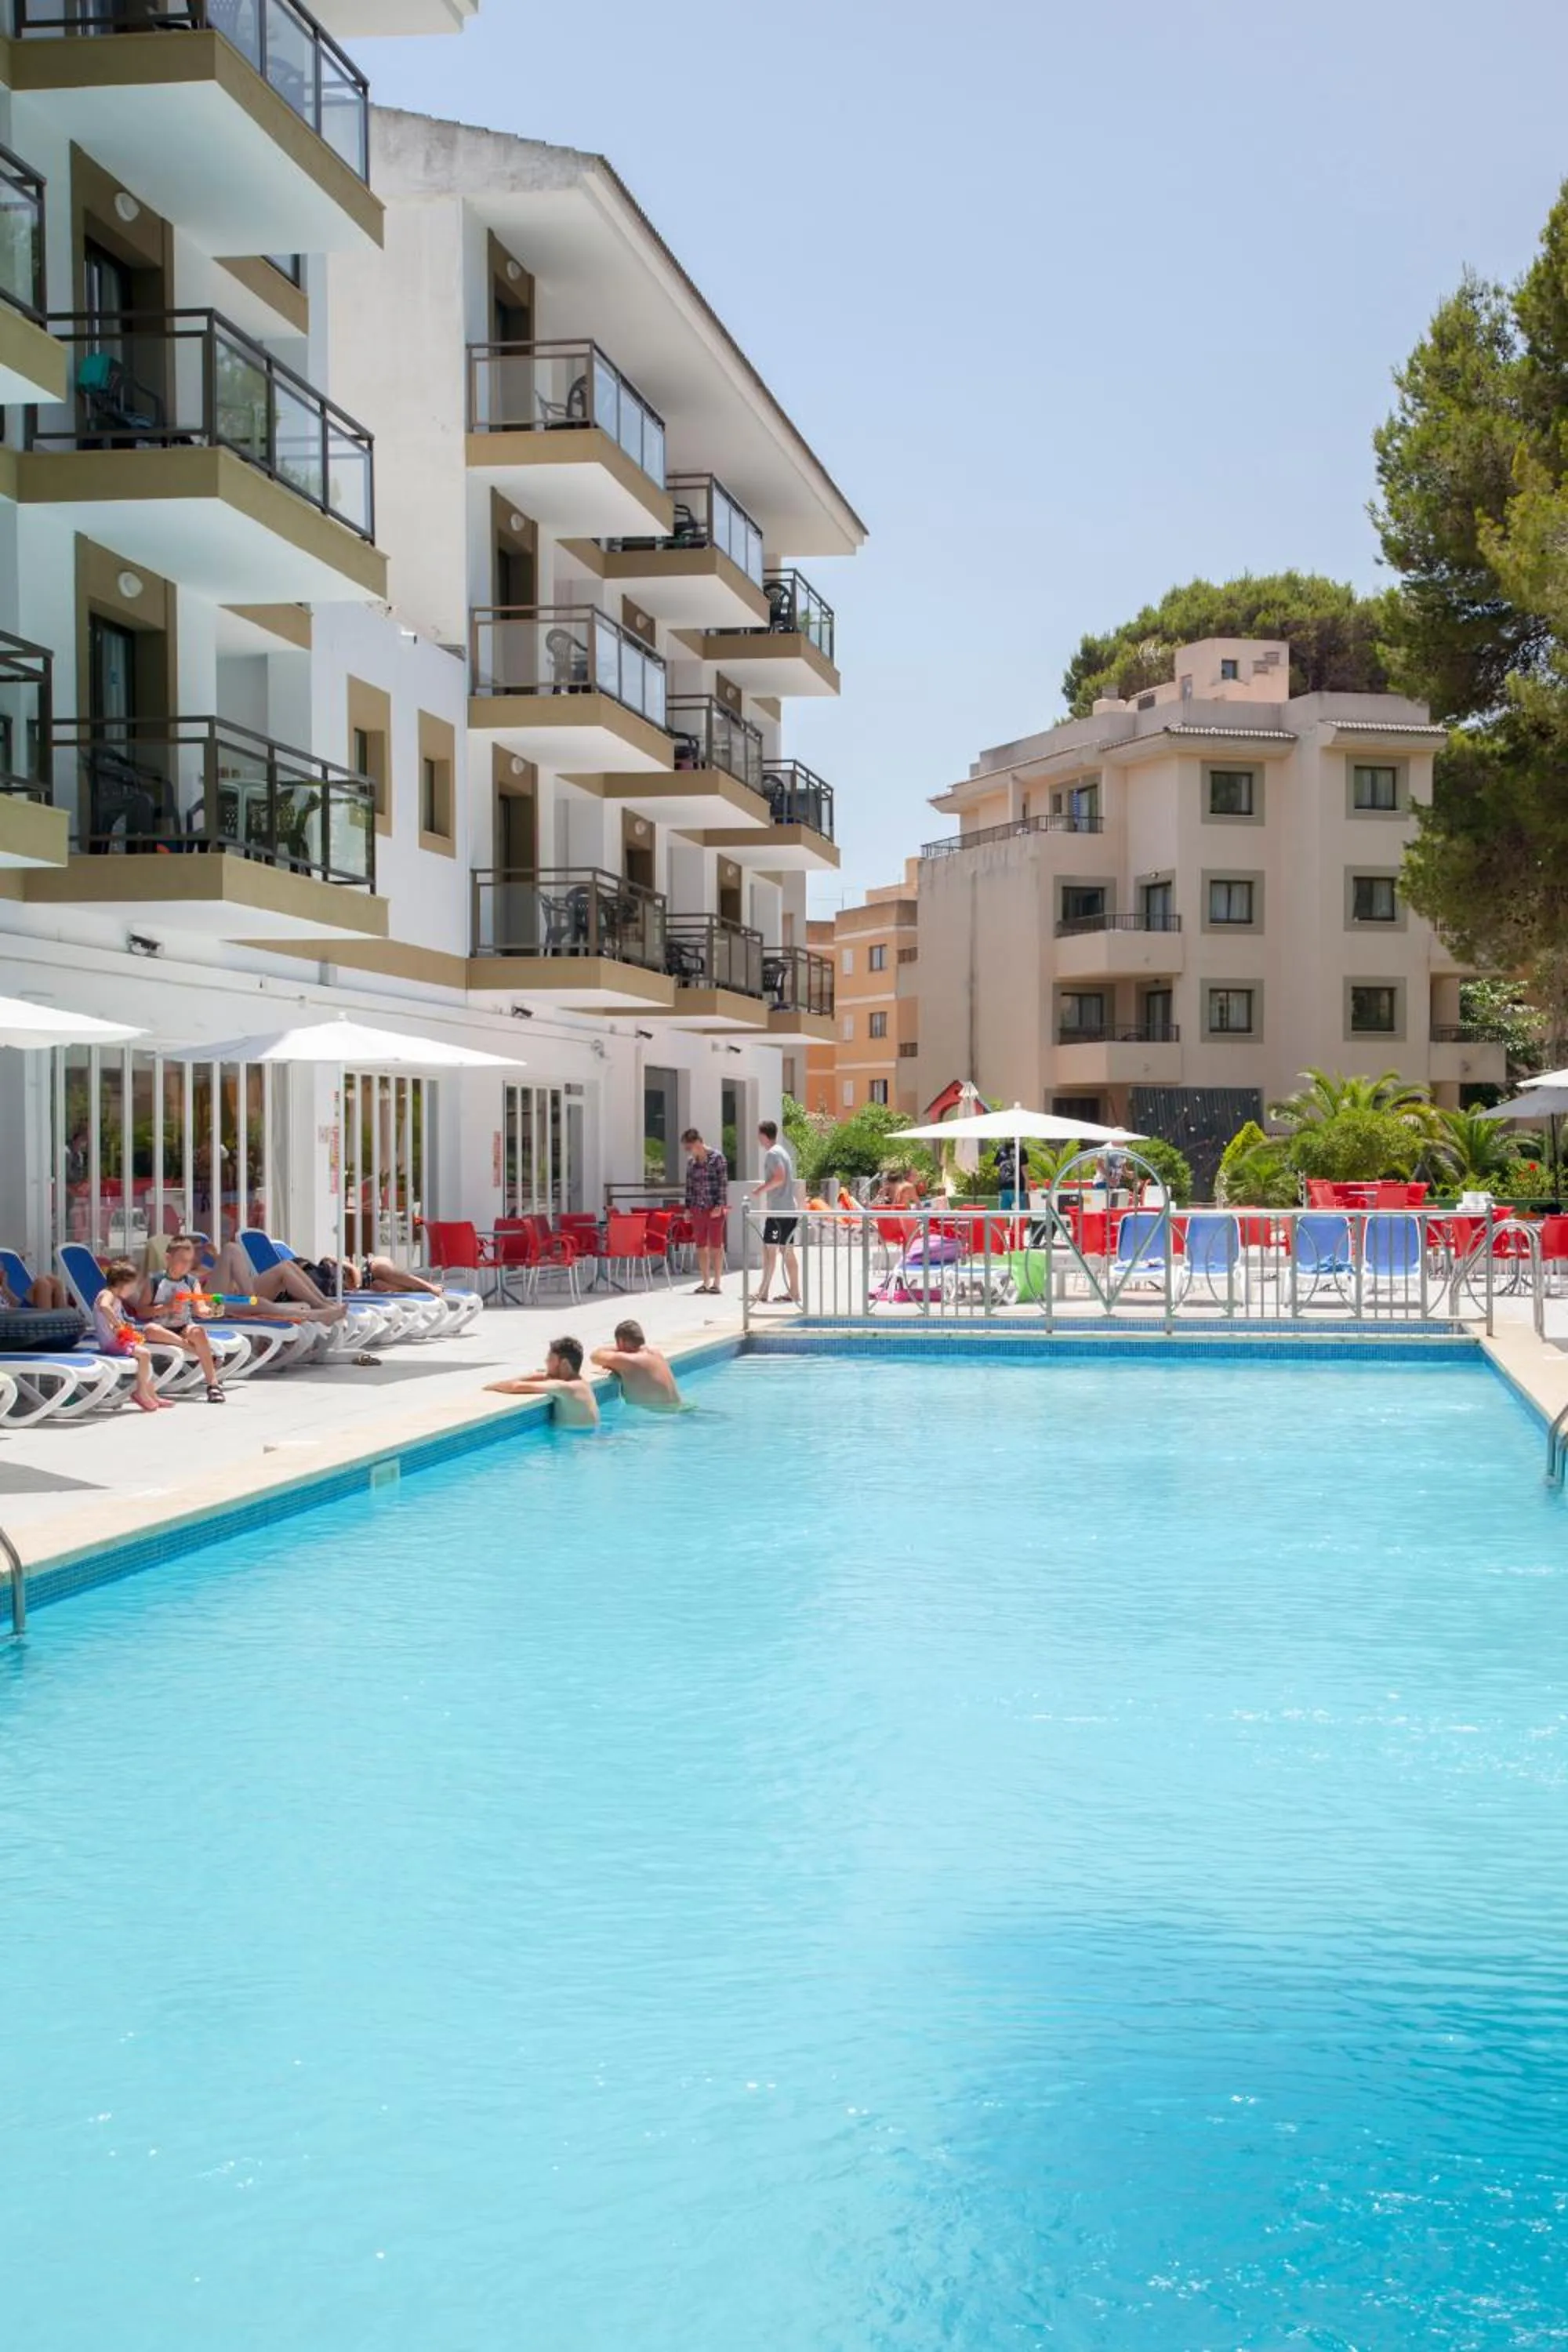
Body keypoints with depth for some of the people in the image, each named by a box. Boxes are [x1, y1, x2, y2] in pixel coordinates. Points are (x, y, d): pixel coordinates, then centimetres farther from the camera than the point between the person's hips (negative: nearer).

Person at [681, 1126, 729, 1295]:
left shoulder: (717, 1158, -5)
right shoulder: (691, 1161, 11)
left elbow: (723, 1183, -8)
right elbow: (689, 1185, 16)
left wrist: (720, 1205, -14)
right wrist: (688, 1207, 10)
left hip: (715, 1208, -6)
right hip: (697, 1208, 6)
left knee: (716, 1246, -2)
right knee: (700, 1246, 5)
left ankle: (716, 1283, 2)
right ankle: (705, 1282, 11)